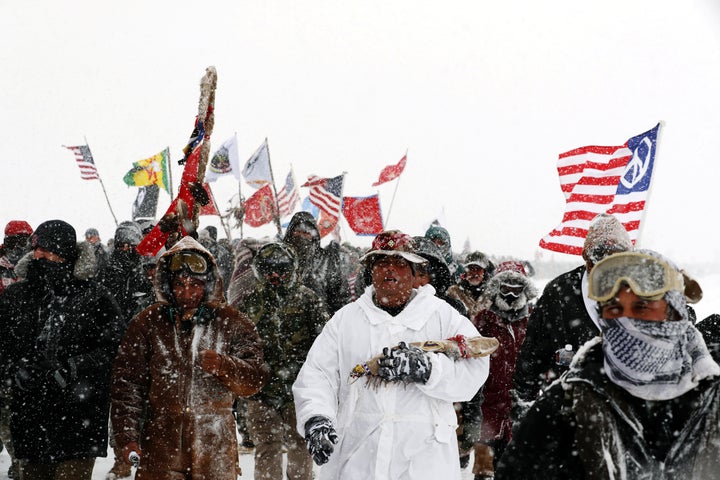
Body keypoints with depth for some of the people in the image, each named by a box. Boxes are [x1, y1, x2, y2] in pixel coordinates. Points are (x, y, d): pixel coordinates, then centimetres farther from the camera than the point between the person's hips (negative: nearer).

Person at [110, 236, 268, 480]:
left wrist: (224, 366, -17)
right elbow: (126, 383, 6)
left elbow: (255, 380, 3)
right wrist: (127, 437, -3)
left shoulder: (230, 323, 7)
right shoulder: (147, 323, 7)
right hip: (160, 447, 0)